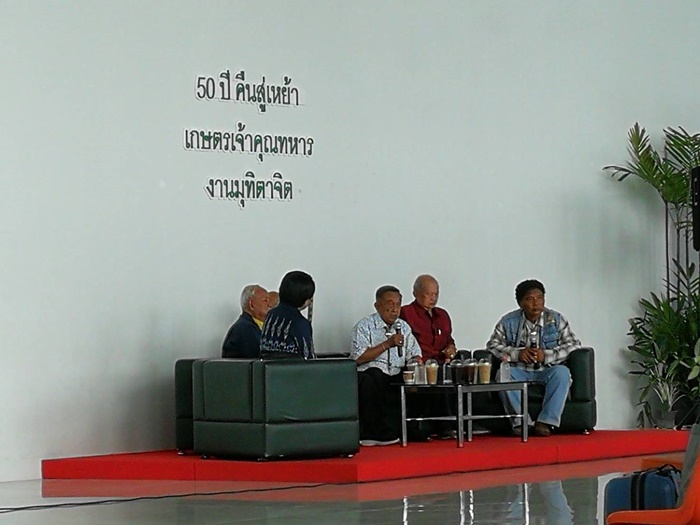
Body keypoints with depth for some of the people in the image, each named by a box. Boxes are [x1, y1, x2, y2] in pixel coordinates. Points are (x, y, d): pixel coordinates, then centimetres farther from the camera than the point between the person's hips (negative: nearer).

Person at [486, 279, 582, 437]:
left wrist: (547, 356, -16)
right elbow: (492, 345, 4)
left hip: (547, 371, 0)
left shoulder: (556, 319, 3)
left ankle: (546, 421, -33)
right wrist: (517, 353, -14)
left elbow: (574, 345, -1)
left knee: (562, 372, -33)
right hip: (519, 371, 0)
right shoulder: (508, 322, 4)